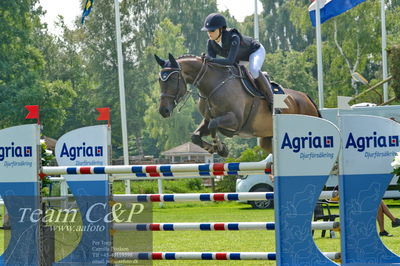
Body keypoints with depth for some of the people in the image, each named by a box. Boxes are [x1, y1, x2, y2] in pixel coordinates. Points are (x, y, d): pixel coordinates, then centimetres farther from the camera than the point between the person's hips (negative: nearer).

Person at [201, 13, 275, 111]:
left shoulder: (233, 38, -42)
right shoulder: (211, 43, -22)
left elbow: (230, 61, -51)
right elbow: (211, 61, -19)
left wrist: (211, 59, -63)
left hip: (255, 51, -8)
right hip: (240, 57, 8)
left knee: (254, 70, -36)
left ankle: (271, 100, -21)